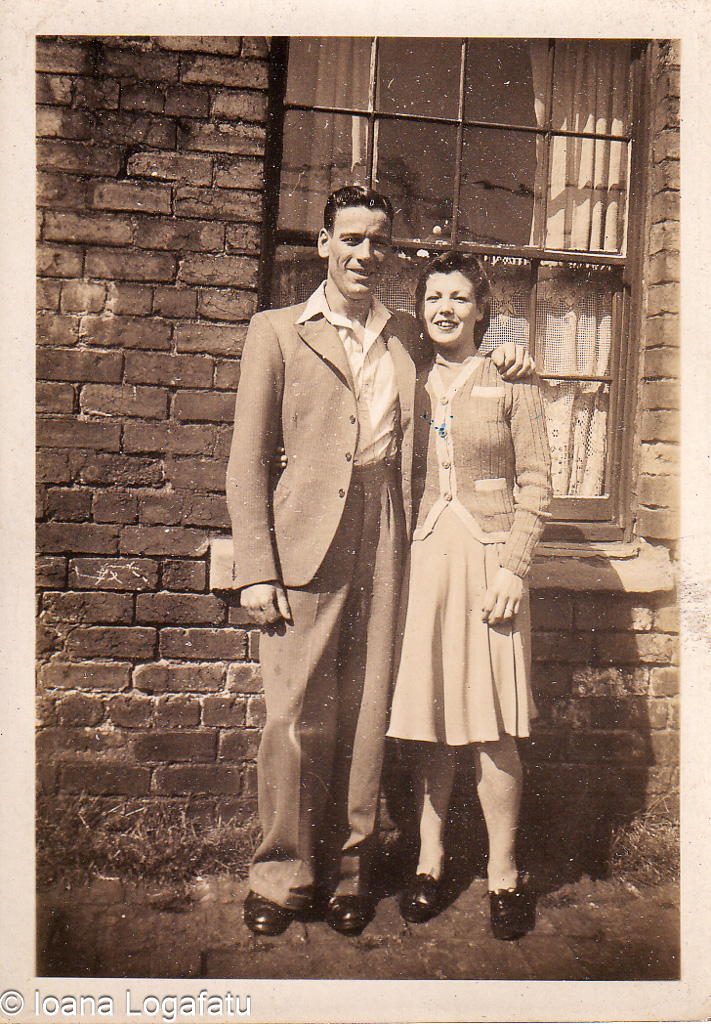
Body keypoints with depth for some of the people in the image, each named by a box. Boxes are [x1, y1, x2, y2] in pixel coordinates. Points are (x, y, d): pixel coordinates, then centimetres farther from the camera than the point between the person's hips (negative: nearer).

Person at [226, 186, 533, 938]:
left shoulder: (408, 339, 17)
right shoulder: (277, 332, 6)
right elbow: (248, 460, 1)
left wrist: (501, 359, 12)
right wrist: (255, 570, -7)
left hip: (383, 546, 3)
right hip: (306, 544, -3)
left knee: (364, 714, 7)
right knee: (297, 715, -1)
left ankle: (347, 870, 23)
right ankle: (283, 875, 18)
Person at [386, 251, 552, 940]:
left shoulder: (510, 381, 5)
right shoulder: (410, 383, 13)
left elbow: (535, 483, 2)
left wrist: (513, 566, -9)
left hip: (488, 558, -2)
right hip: (421, 556, 3)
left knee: (491, 726, -1)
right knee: (425, 720, 5)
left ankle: (502, 874, 14)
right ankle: (429, 860, 20)